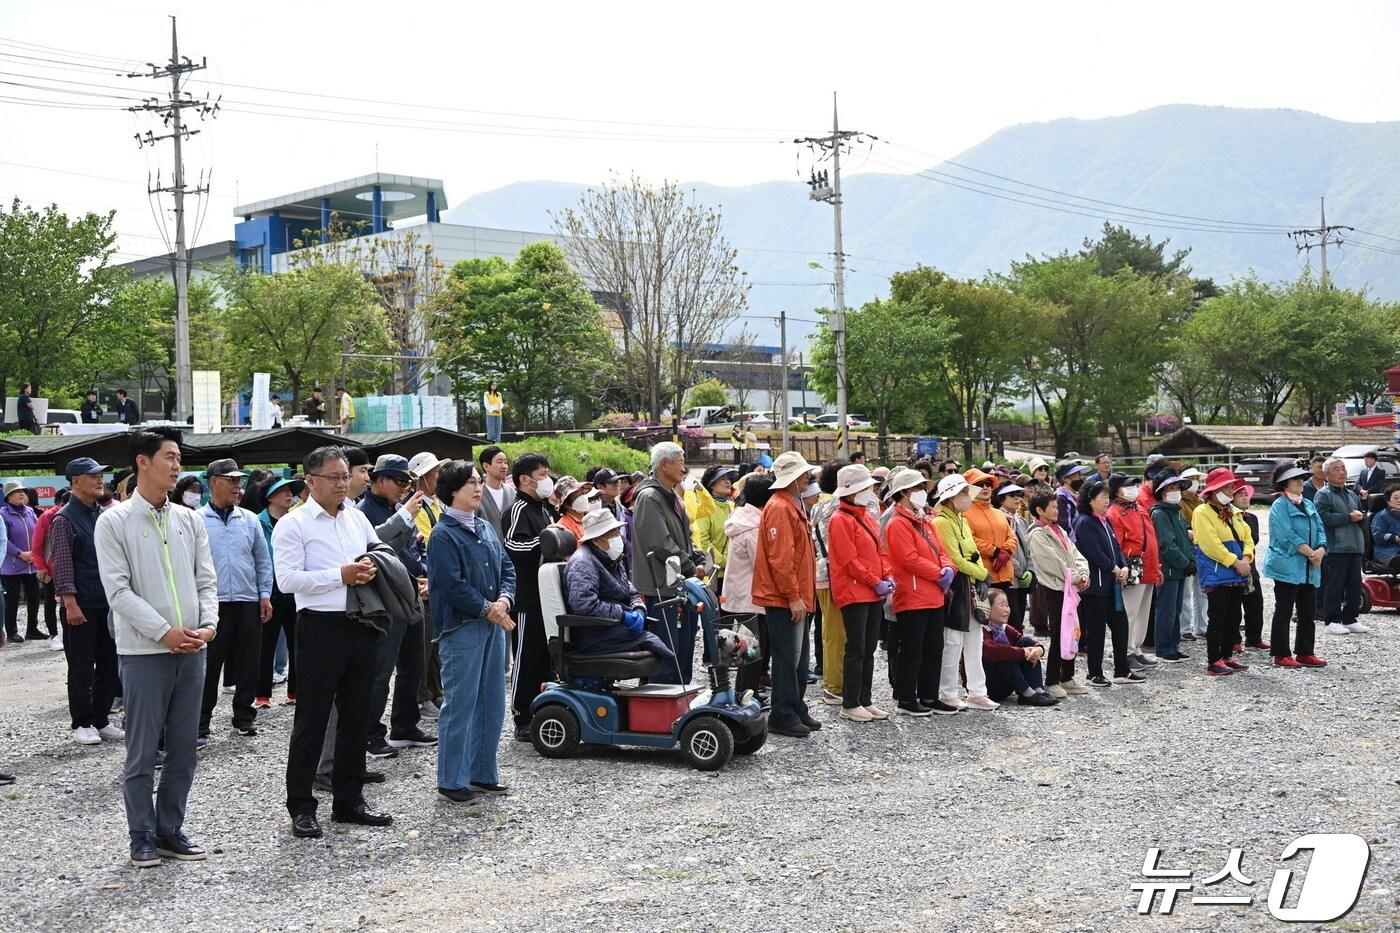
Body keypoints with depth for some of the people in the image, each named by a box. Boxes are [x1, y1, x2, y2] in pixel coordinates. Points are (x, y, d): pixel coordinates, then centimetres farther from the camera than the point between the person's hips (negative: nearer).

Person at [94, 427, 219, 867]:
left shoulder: (189, 520, 10)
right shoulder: (114, 522, -5)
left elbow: (206, 580, 10)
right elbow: (118, 589, -10)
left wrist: (208, 624, -7)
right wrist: (164, 632, -16)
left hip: (192, 650, 5)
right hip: (143, 652, -5)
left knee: (183, 750, 10)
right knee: (142, 752, 2)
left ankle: (170, 830, 22)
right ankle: (142, 836, 13)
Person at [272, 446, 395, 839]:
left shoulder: (358, 519, 14)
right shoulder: (294, 524, -5)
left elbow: (383, 556, 23)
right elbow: (287, 579, -14)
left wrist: (372, 571, 0)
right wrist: (340, 575, -18)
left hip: (361, 628, 6)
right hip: (321, 628, -6)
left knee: (356, 718, 12)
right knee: (311, 721, 0)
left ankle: (349, 801, 23)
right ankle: (301, 807, 9)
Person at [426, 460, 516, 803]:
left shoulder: (486, 528, 13)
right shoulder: (443, 535, -12)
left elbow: (507, 567, 14)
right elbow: (452, 585, -18)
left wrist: (504, 600, -4)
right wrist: (487, 609, -14)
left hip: (493, 624, 8)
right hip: (460, 627, -8)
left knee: (491, 701, 13)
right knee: (460, 704, -4)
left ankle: (483, 773, 24)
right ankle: (452, 780, 4)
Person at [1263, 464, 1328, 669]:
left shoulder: (1308, 504, 15)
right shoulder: (1279, 506, -9)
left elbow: (1320, 530, 9)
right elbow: (1287, 536, -17)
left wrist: (1321, 549, -10)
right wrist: (1311, 553, -16)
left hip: (1309, 568, 8)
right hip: (1287, 567, -8)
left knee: (1308, 613, 11)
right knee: (1284, 612, -2)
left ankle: (1305, 653, 20)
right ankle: (1281, 655, 4)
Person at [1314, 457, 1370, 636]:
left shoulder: (1352, 495, 21)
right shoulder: (1323, 495, -3)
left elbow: (1363, 516, 23)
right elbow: (1324, 518, -17)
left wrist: (1360, 516, -1)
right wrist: (1349, 517, -14)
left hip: (1355, 547, 7)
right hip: (1334, 548, -7)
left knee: (1354, 585, 9)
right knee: (1334, 586, -6)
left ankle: (1350, 619, 18)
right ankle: (1332, 621, -1)